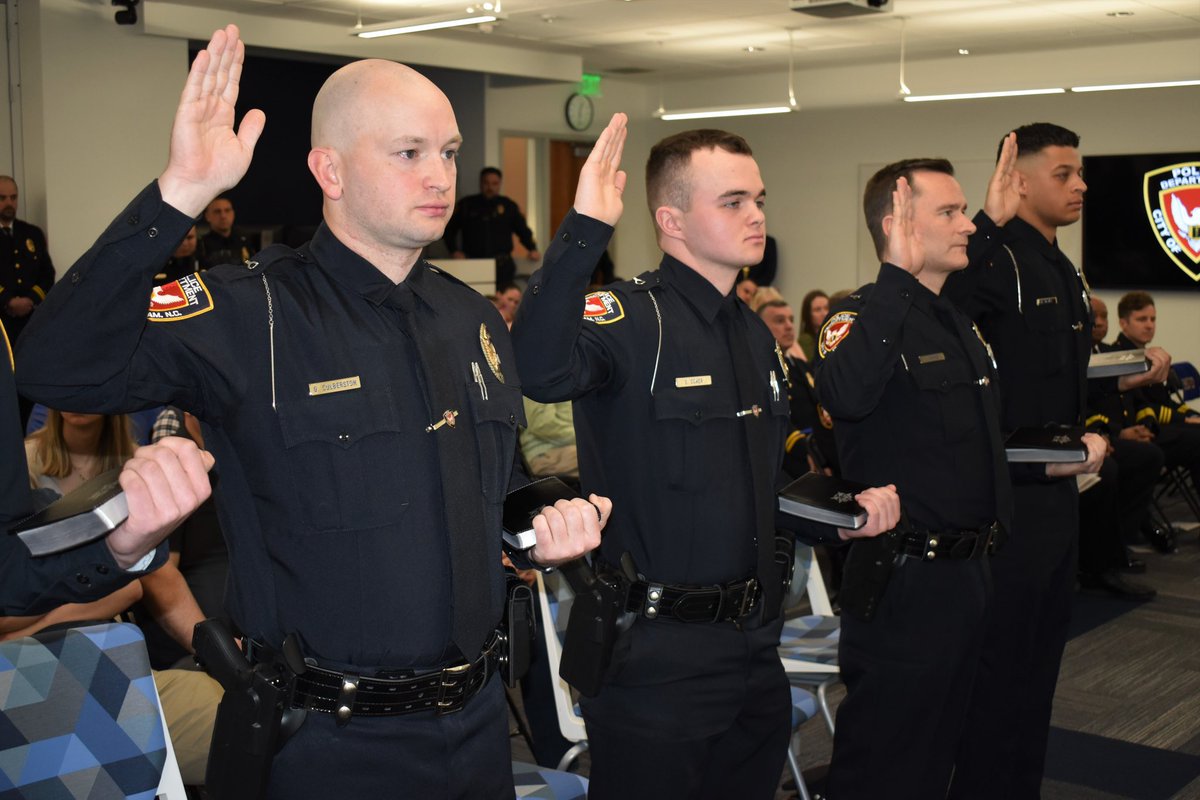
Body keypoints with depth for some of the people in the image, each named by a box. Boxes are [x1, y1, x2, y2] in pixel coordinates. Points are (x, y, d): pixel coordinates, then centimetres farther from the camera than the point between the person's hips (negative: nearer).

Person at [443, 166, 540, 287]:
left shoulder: (508, 205, 12)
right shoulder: (466, 204, 10)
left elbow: (522, 229, 15)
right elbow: (449, 229, 15)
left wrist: (532, 249, 1)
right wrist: (454, 251, 2)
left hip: (502, 265, 0)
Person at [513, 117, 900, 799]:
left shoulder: (757, 335, 11)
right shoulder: (631, 316, -14)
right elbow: (539, 370, -38)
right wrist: (584, 229, -43)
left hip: (756, 647, 8)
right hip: (658, 658, -8)